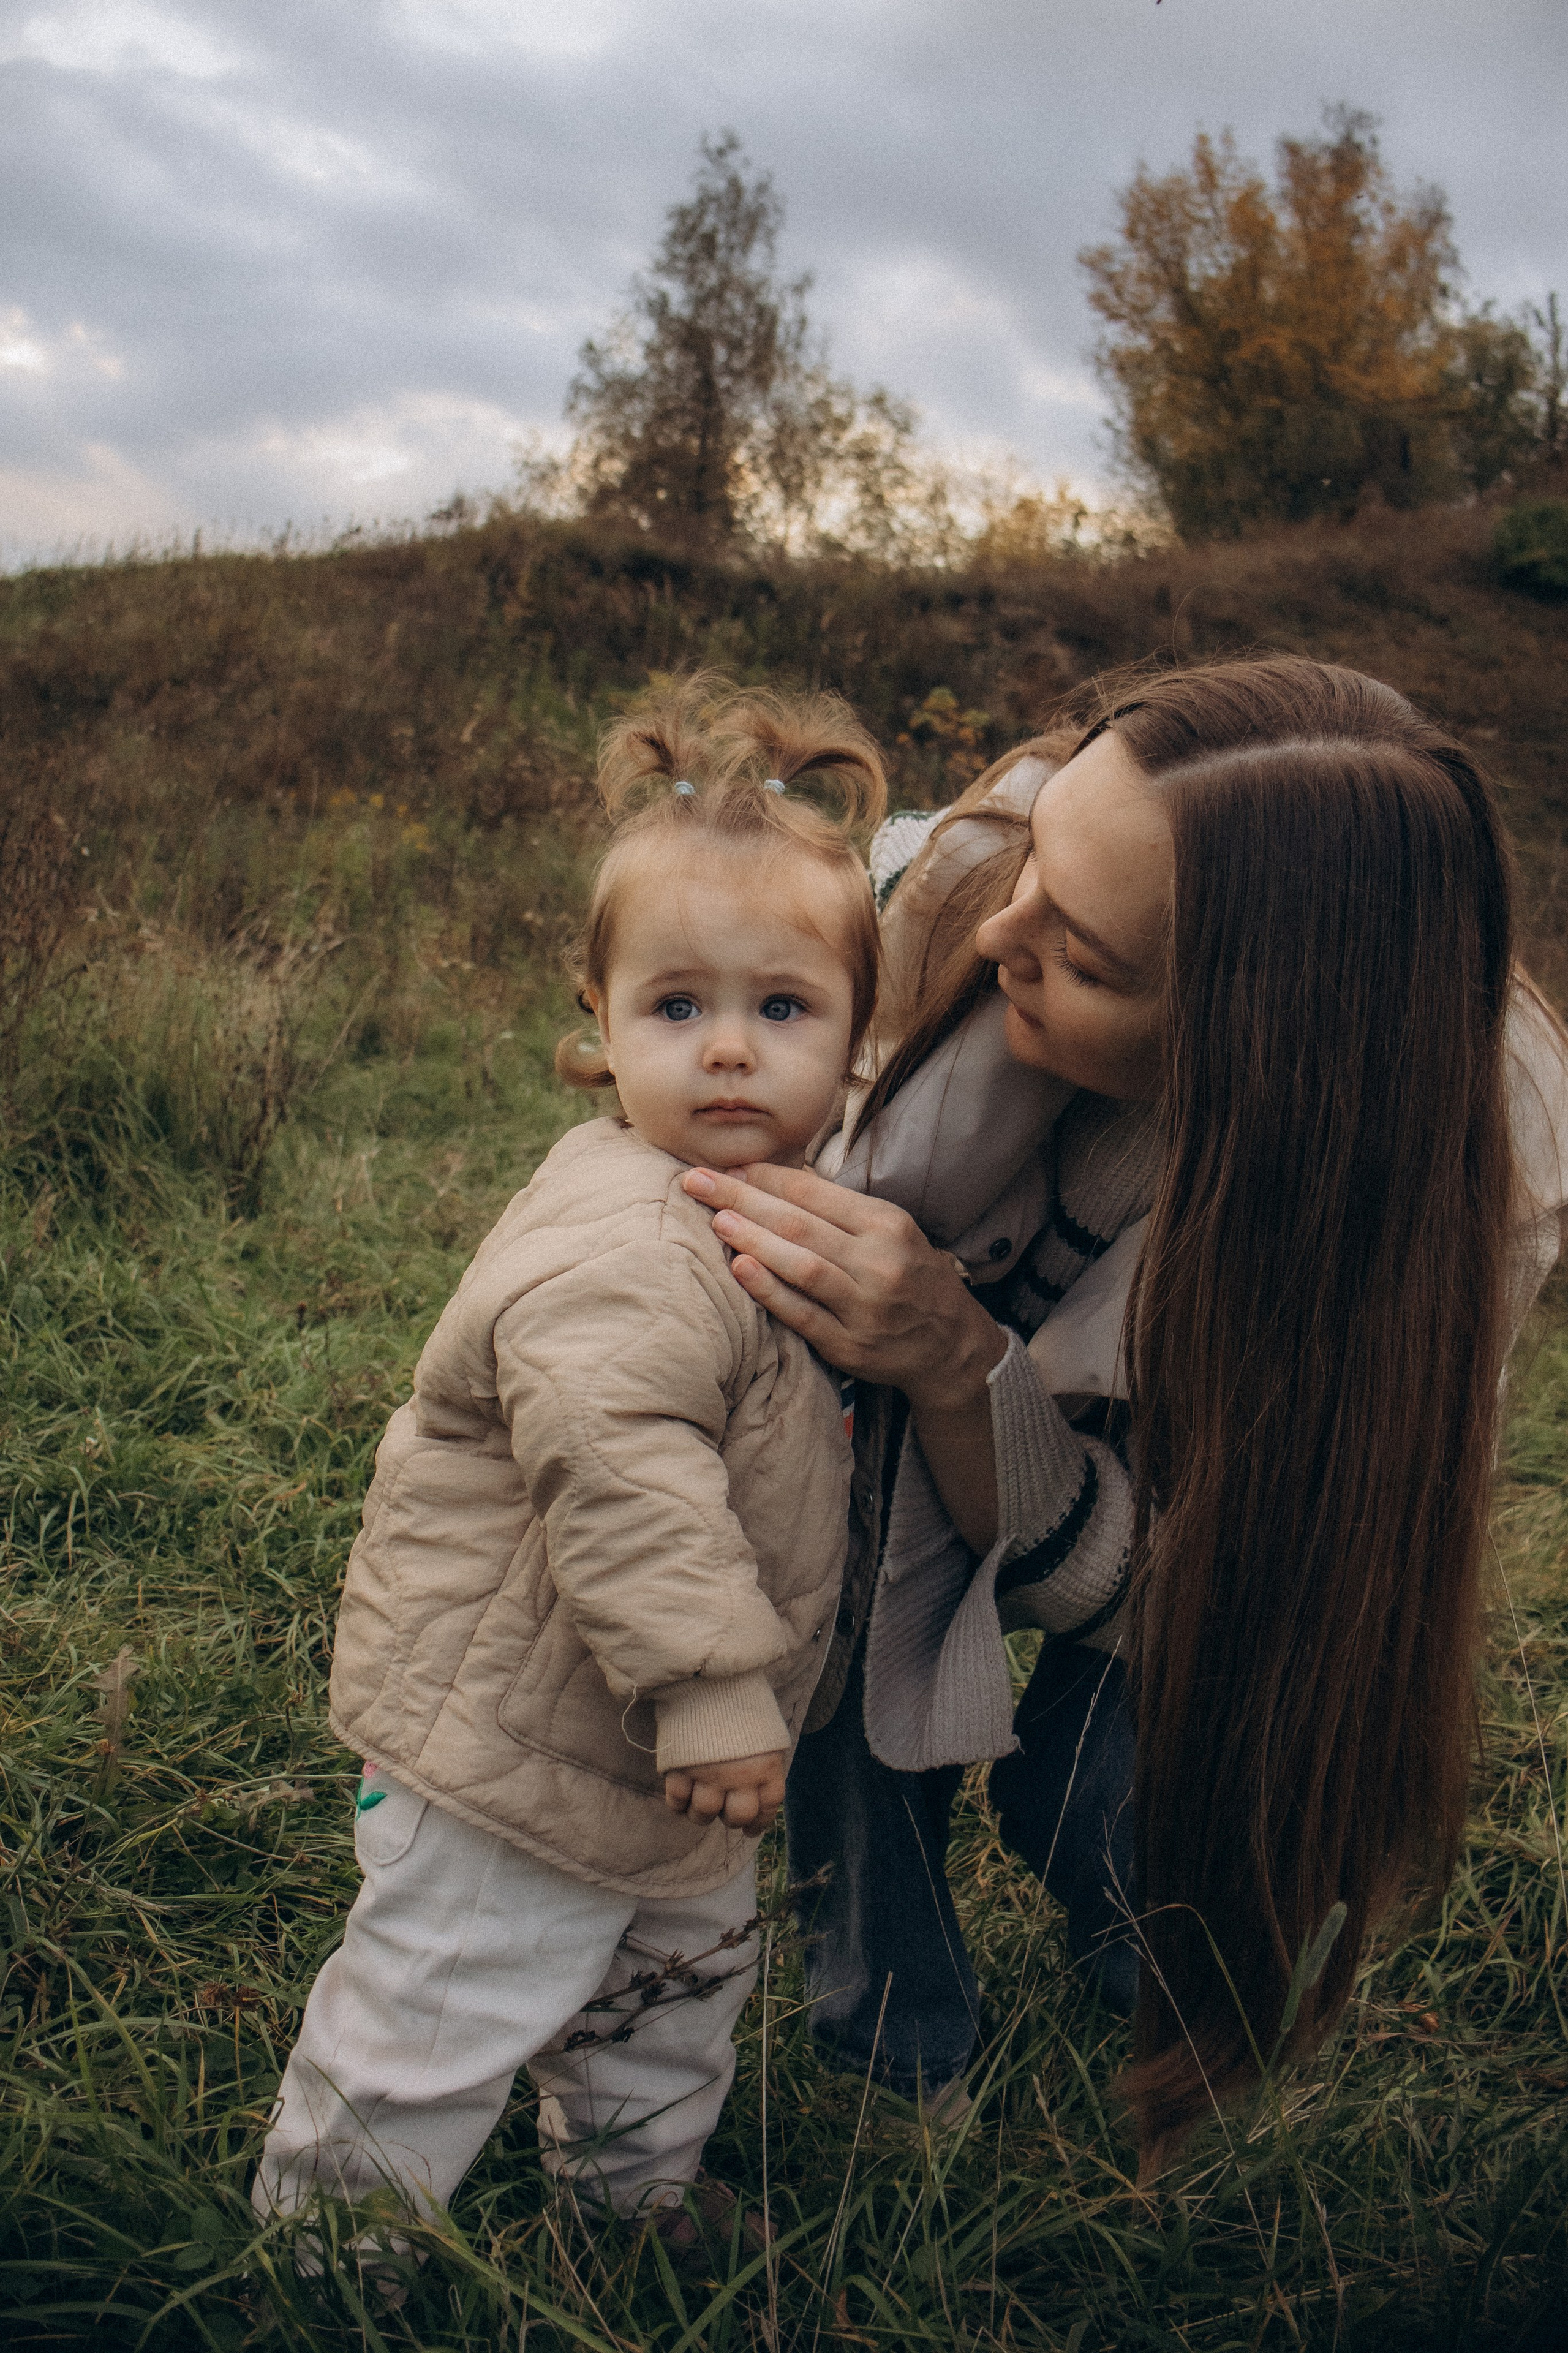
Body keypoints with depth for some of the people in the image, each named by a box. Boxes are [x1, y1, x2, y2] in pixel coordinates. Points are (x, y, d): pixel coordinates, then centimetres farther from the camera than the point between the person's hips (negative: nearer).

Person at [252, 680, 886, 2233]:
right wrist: (712, 1687, -31)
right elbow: (619, 1476, -37)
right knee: (435, 2027, 8)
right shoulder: (623, 1250, -30)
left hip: (660, 1765, 10)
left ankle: (634, 2198, 52)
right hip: (518, 1743, -10)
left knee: (677, 1983, 28)